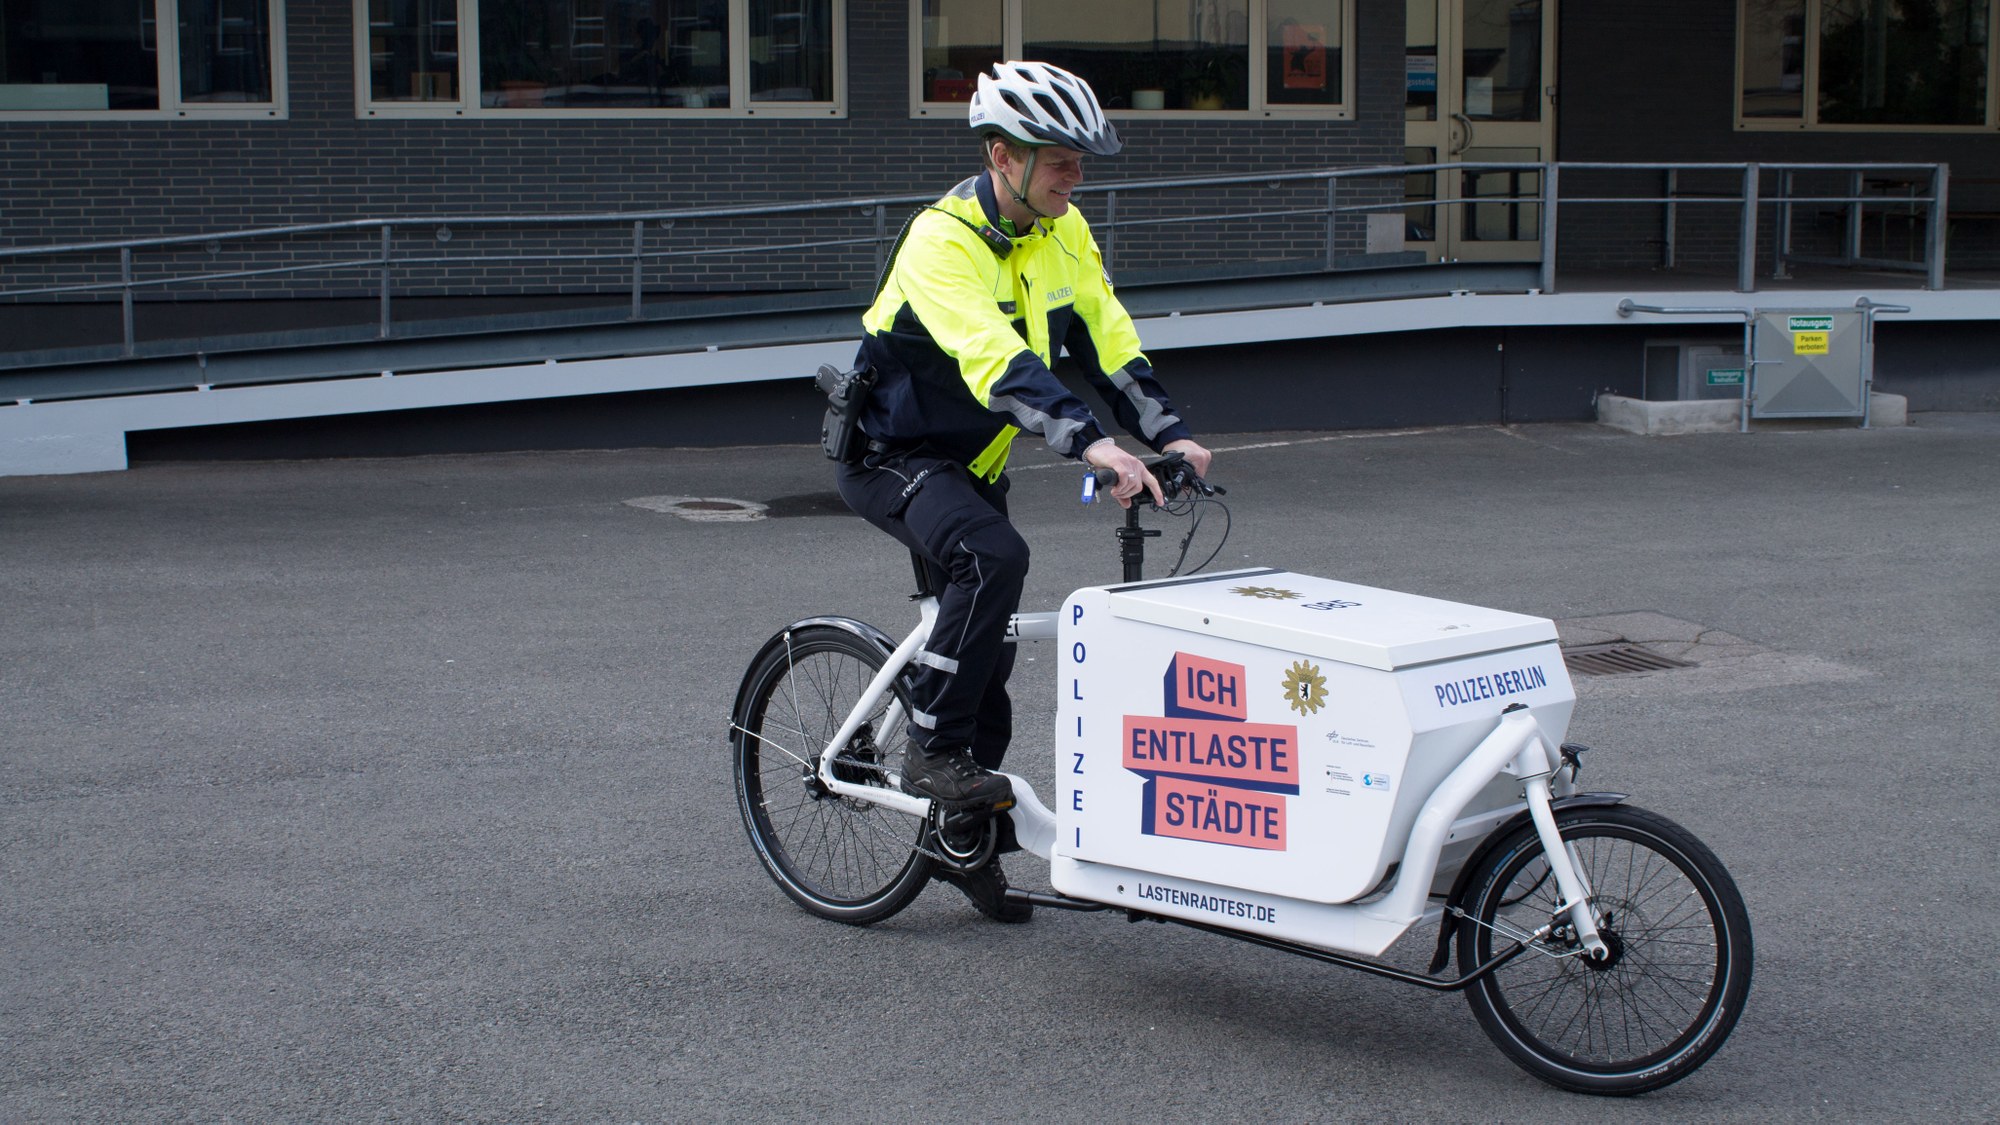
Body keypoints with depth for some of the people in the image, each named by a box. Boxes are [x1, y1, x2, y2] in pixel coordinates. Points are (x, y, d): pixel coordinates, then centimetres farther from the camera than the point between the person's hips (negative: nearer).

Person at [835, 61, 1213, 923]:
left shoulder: (1062, 234, -3)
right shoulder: (942, 240, -27)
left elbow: (1107, 341, -4)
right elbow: (996, 360, -40)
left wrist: (1167, 435, -18)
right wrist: (1091, 444, -51)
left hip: (973, 462, 7)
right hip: (891, 455, -7)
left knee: (989, 655, 8)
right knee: (994, 559, -34)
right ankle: (931, 749, -20)